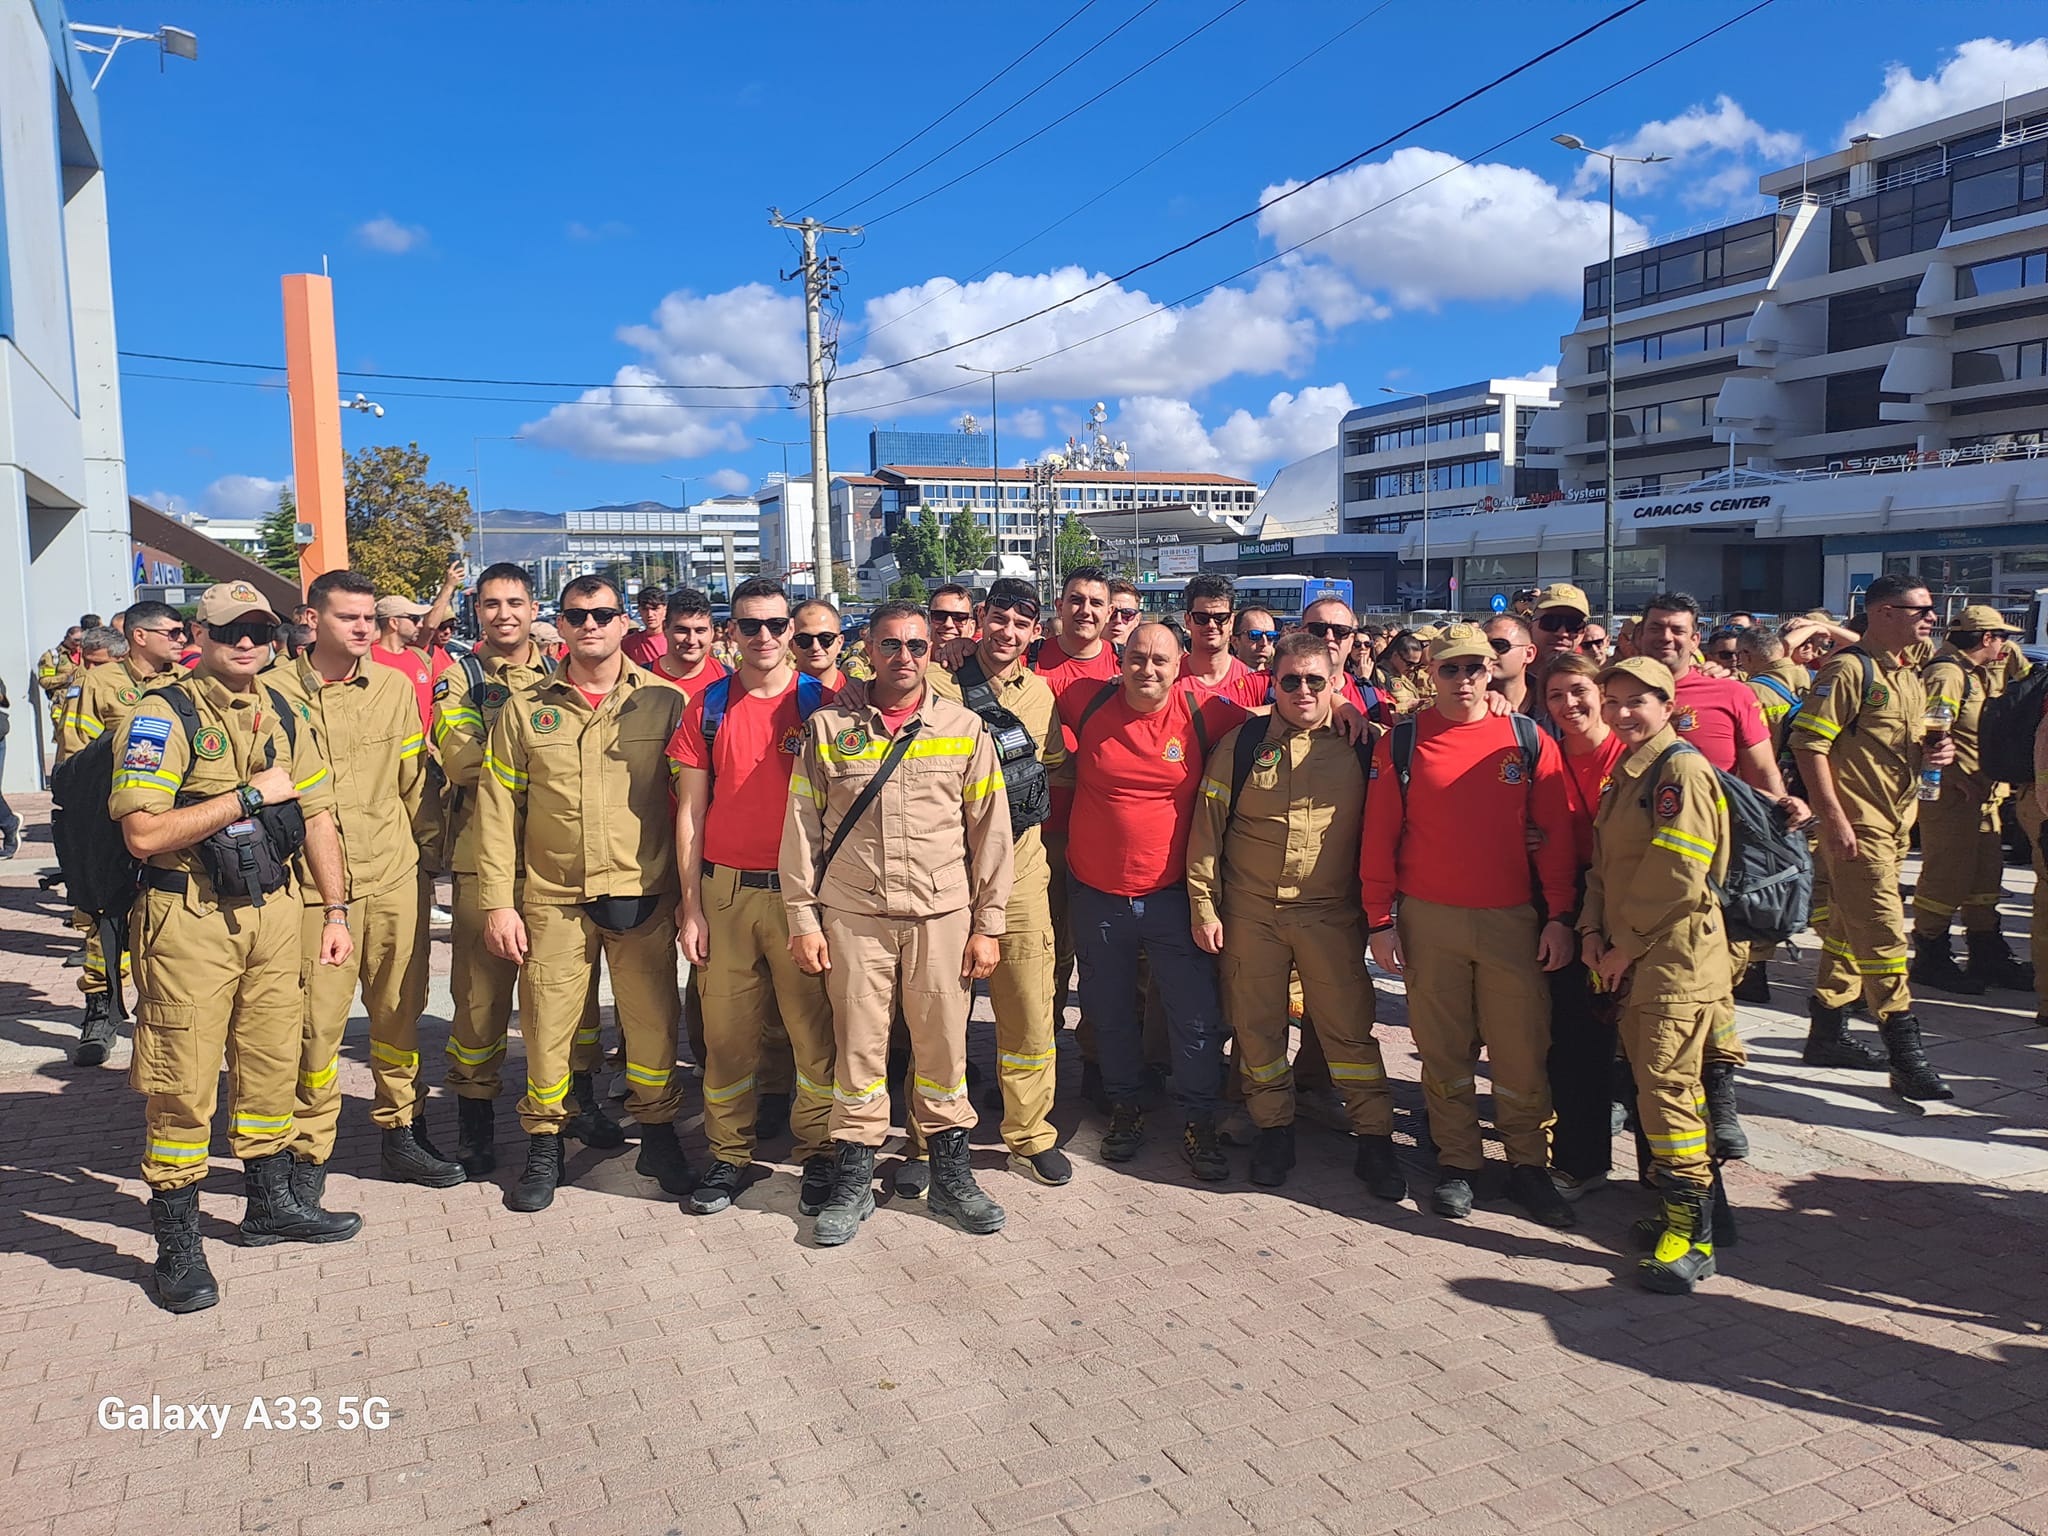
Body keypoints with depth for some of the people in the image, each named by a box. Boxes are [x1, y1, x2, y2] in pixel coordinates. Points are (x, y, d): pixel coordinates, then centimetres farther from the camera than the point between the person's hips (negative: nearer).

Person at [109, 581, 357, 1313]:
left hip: (273, 911, 6)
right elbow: (143, 833, -20)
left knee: (272, 1062, 15)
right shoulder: (162, 717, -10)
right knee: (182, 1082, 0)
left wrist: (335, 912, 8)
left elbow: (316, 817, 13)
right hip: (188, 922, -6)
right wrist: (251, 794, -17)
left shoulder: (283, 718, 9)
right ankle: (177, 1246, 12)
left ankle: (271, 1202, 32)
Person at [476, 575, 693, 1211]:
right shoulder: (526, 708, 5)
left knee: (652, 1020, 5)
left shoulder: (665, 702, 2)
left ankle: (658, 1135, 25)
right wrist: (498, 903, -1)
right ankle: (545, 1147, 23)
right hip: (553, 898, 1)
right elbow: (498, 808, 5)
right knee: (548, 1022, 5)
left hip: (643, 895, -1)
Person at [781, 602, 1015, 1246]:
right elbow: (801, 826, 6)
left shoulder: (966, 729, 5)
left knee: (943, 1047, 6)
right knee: (858, 1047, 5)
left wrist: (988, 924, 3)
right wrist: (803, 918, 1)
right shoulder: (828, 727, 5)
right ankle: (853, 1181, 20)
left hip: (943, 915, 0)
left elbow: (990, 829, 6)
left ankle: (951, 1176, 23)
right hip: (852, 917, 0)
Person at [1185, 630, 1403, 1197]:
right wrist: (1204, 906, -2)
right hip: (1249, 913, 1)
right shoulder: (1242, 743, 1)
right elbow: (1207, 827, 2)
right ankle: (1273, 1128, 26)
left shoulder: (1358, 746, 1)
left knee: (1349, 1027, 2)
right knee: (1257, 1025, 9)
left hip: (1331, 915, -1)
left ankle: (1374, 1139, 15)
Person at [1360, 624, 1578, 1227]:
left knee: (1522, 1049, 3)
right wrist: (1380, 921, -2)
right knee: (1443, 1048, 8)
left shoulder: (1529, 741, 3)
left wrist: (1559, 915, -1)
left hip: (1512, 919, 0)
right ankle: (1456, 1165, 21)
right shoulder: (1402, 742, 1)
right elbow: (1379, 836, 2)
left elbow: (1556, 833, 4)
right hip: (1428, 921, 0)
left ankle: (1527, 1166, 18)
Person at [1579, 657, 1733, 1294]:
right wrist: (1593, 932, 4)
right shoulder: (1624, 774, 16)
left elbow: (1677, 874, -18)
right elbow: (1604, 862, 18)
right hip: (1631, 960, 9)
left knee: (1666, 1086, -10)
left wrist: (1627, 946, -13)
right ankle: (1678, 1204, 24)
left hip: (1676, 958, -9)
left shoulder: (1682, 769, -12)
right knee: (1648, 1081, 12)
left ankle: (1692, 1234, -2)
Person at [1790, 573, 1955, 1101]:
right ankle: (1907, 1059, -9)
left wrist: (1932, 754, 3)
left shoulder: (1909, 679, 17)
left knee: (1850, 931, 15)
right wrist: (1833, 818, -22)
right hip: (1856, 825, -9)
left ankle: (1827, 1033, 24)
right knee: (1883, 933, -10)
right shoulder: (1848, 670, -11)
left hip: (1895, 824, 9)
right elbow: (1809, 744, -17)